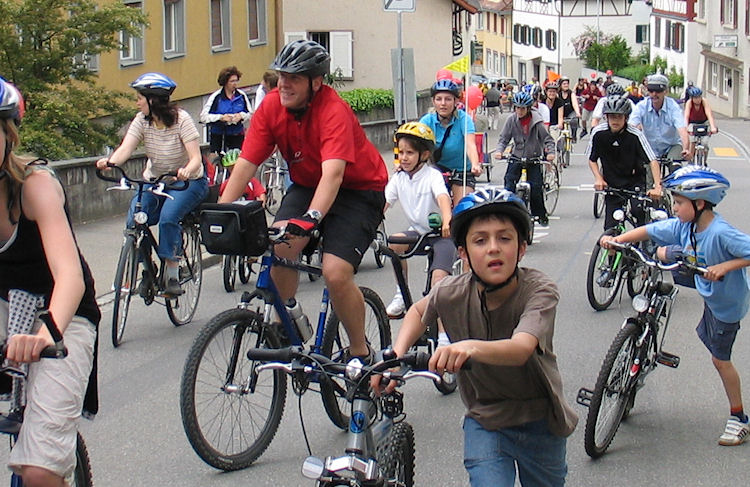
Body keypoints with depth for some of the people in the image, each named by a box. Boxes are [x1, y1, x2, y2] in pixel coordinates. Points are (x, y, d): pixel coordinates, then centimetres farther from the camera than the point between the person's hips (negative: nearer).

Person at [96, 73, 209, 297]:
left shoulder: (181, 119, -17)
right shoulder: (142, 120, -5)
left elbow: (196, 158, -24)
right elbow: (126, 148, -18)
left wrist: (187, 170, -47)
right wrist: (110, 161, -40)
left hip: (188, 182, -4)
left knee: (167, 217, -31)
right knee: (135, 220, -20)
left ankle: (172, 275, -18)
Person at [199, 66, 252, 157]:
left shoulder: (242, 96, 0)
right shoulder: (216, 97, -8)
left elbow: (250, 114, 11)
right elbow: (203, 116, -10)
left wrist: (241, 116, -11)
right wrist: (221, 117, -20)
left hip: (237, 135, 2)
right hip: (218, 136, -2)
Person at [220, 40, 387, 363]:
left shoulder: (333, 111, -27)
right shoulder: (272, 106, -11)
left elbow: (333, 173, -40)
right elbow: (246, 162, -13)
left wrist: (312, 217, -56)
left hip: (359, 190, -5)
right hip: (307, 185, 5)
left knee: (336, 273, -22)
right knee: (279, 247, -22)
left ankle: (360, 352, 1)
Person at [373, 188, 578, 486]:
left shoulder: (539, 290, -25)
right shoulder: (452, 293, -16)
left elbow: (521, 348, -43)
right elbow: (418, 311, 8)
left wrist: (470, 347, -62)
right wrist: (396, 357, -9)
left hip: (540, 423, -1)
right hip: (485, 422, 1)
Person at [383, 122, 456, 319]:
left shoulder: (432, 175, -14)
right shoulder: (398, 178, 2)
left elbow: (442, 197, -32)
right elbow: (384, 202, -7)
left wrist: (447, 221, -53)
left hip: (441, 234, -5)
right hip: (417, 231, 5)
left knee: (439, 278, -22)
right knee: (393, 243, -25)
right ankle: (402, 294, -7)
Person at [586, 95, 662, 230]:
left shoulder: (635, 135, -19)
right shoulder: (598, 133, -12)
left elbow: (653, 161, -24)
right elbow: (592, 160, 2)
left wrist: (657, 186, -36)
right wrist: (598, 178, -14)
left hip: (634, 180, -2)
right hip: (611, 183, 2)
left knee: (638, 210, -27)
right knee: (611, 227, 0)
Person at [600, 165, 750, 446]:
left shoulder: (721, 233, -33)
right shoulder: (683, 226, -11)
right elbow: (649, 231, -8)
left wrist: (725, 266, -46)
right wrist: (616, 240, -20)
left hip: (726, 301, -7)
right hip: (708, 293, 7)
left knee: (719, 358, -1)